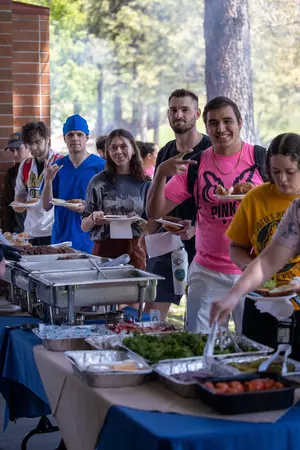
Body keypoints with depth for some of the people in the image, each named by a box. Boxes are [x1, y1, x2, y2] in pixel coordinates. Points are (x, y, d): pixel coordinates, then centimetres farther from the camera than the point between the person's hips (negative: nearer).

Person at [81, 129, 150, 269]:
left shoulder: (144, 184, 4)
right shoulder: (98, 182, 3)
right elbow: (84, 226, 6)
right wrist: (93, 219, -13)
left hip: (135, 250, 1)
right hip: (105, 251, -1)